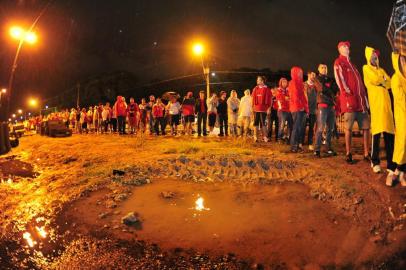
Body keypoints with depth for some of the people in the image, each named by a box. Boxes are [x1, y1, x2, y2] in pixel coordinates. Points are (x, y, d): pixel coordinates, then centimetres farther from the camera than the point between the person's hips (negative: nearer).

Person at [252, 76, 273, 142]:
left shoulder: (267, 89, -2)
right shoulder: (255, 89, 10)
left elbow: (270, 99, -2)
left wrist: (269, 108, -6)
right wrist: (253, 106, 8)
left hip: (263, 109, -4)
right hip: (256, 109, 4)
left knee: (263, 123, -4)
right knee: (256, 123, 5)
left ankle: (265, 137, 2)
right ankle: (255, 137, 9)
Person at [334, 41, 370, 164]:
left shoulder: (351, 64, 26)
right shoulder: (338, 63, 3)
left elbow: (359, 80, 25)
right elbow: (339, 78, -10)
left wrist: (364, 94, 16)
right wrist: (346, 91, -19)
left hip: (360, 98, 8)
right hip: (349, 98, -8)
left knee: (366, 127, 4)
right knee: (348, 128, -6)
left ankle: (366, 154, 10)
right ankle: (348, 154, 0)